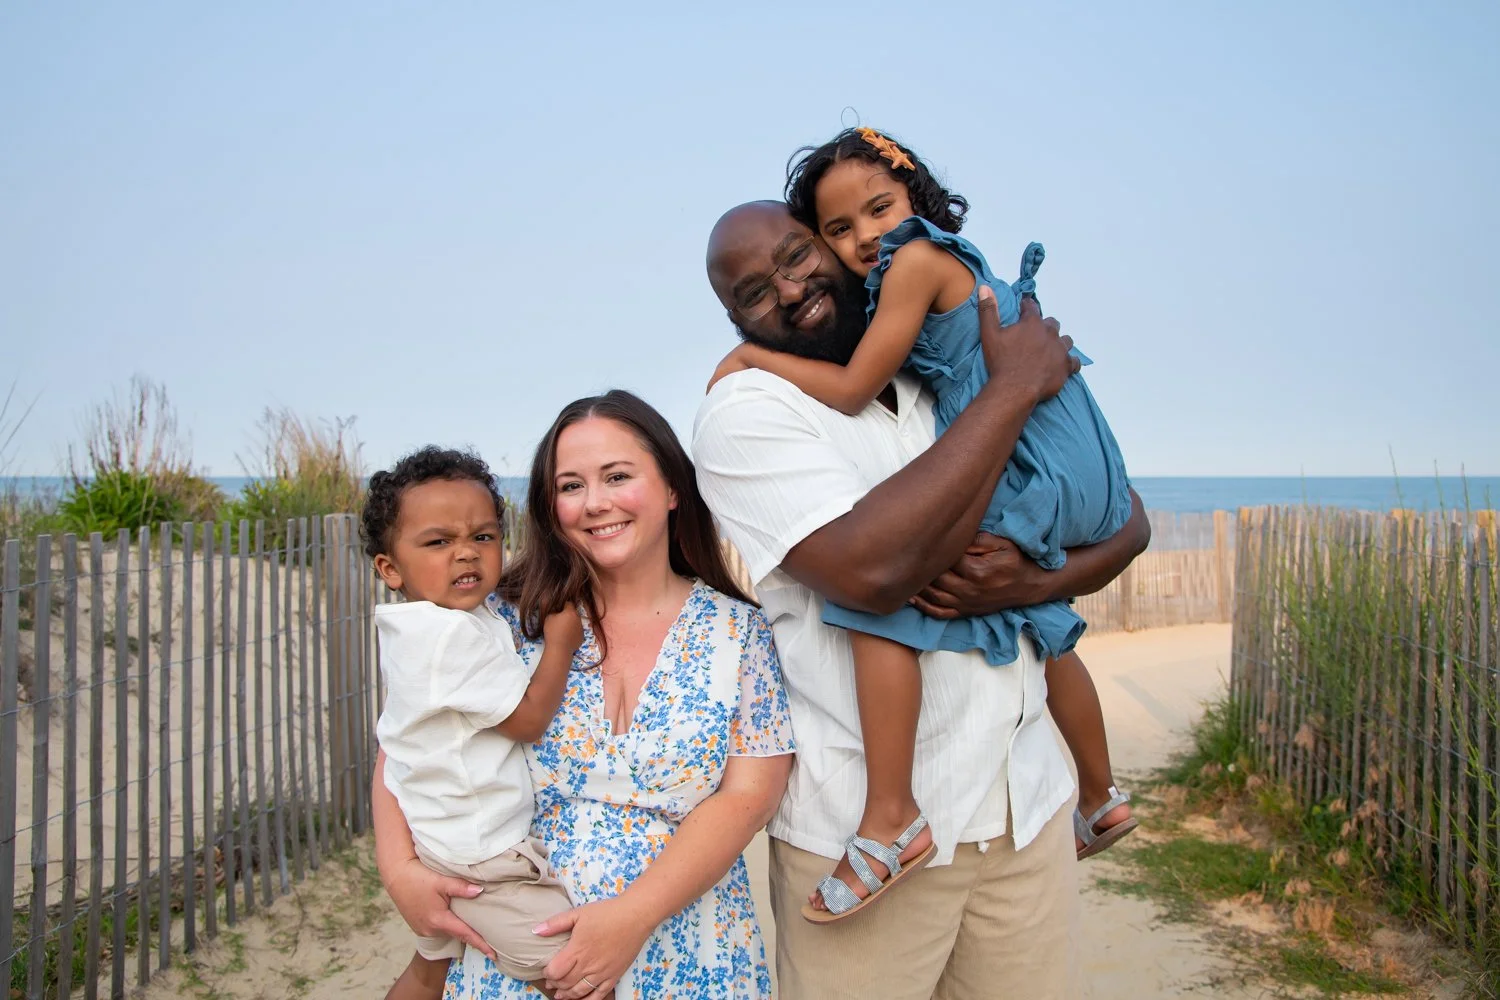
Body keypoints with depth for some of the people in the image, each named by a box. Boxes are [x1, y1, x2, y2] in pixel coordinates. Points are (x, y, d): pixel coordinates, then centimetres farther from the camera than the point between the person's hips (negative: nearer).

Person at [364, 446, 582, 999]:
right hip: (480, 855, -10)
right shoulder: (454, 631, -25)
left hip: (433, 840, 11)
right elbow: (527, 720, -19)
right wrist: (560, 643, -9)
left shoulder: (418, 624, 6)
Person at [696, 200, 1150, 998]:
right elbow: (869, 571, -26)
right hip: (866, 827, -4)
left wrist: (1031, 581, -15)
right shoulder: (745, 409, -10)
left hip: (1026, 800, 5)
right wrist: (1014, 389, -17)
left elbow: (1125, 517, 7)